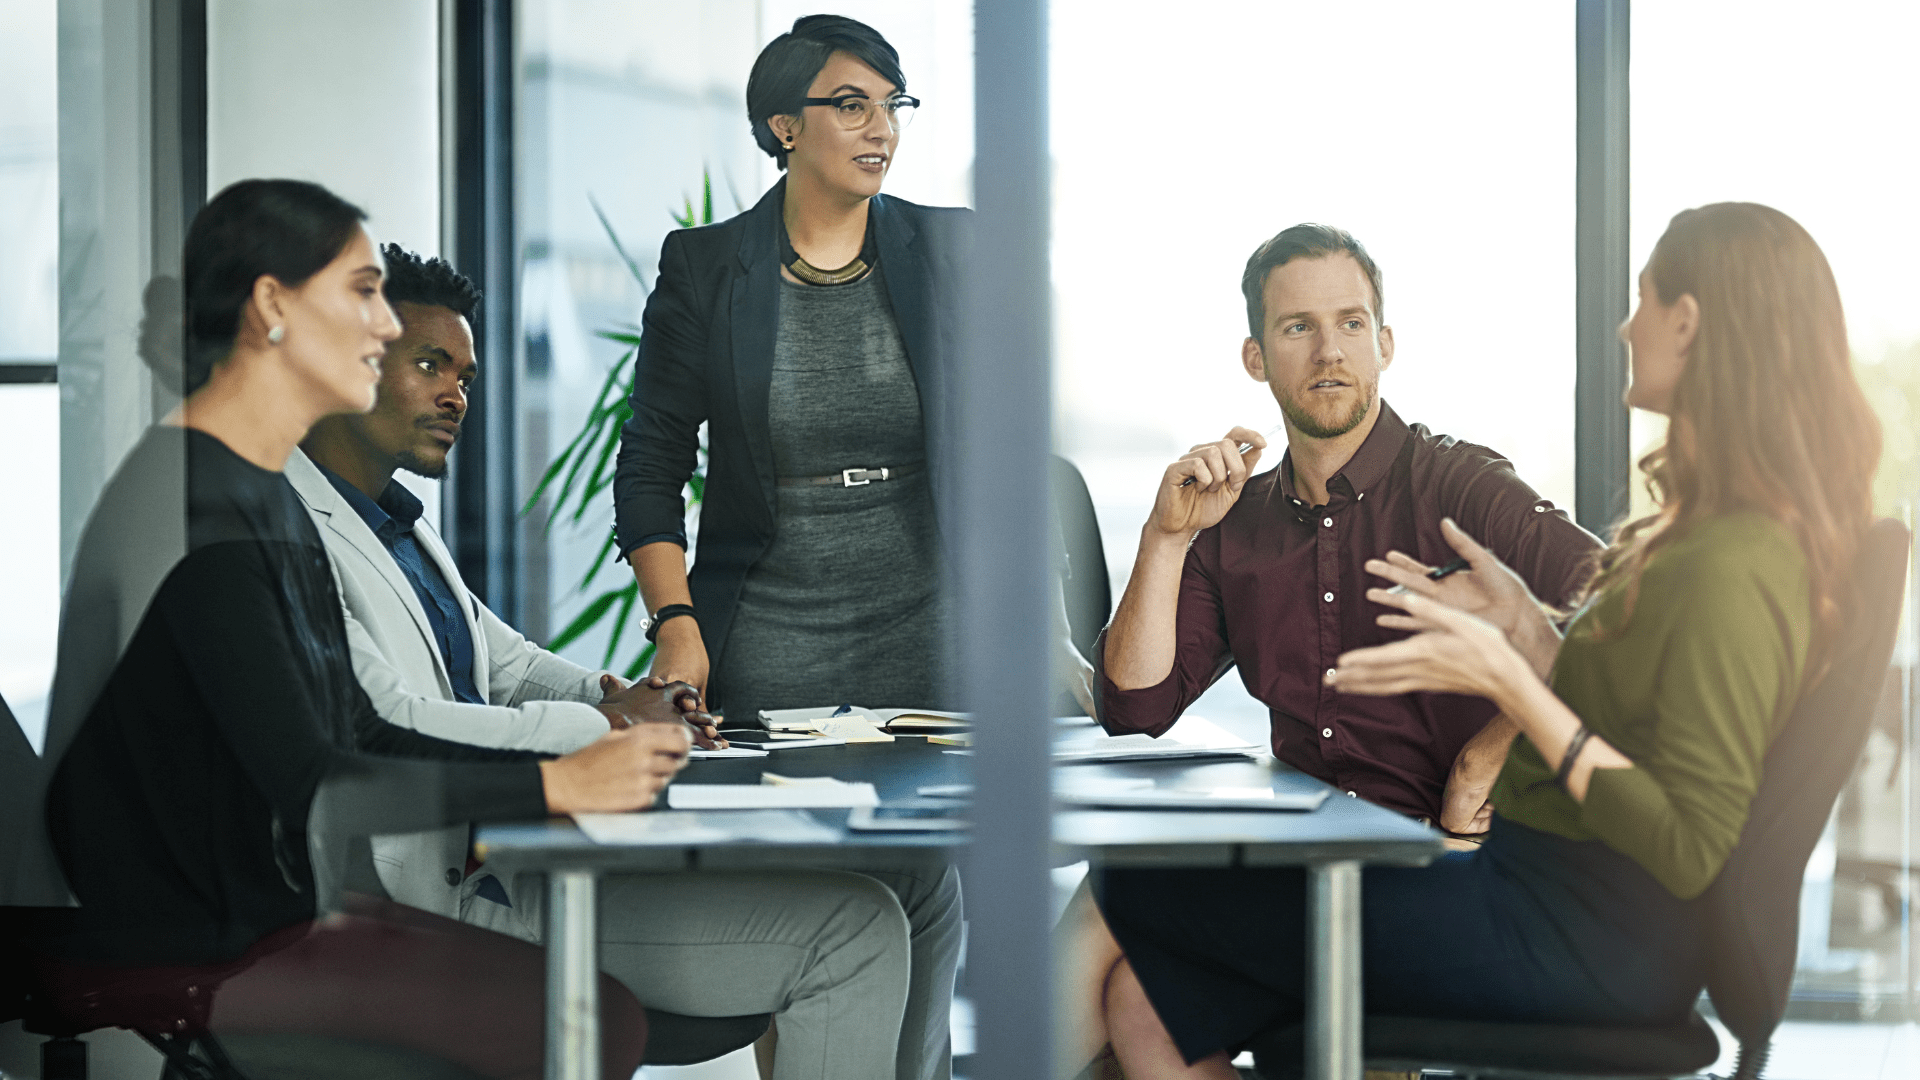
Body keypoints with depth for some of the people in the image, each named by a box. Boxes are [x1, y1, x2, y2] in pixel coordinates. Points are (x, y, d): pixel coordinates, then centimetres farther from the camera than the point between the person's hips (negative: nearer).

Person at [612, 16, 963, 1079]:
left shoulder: (946, 250, 5)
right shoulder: (704, 266, 2)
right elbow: (651, 463, 4)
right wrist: (675, 625, -8)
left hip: (922, 626, 1)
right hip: (764, 627, -1)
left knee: (924, 890, -2)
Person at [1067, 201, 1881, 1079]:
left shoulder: (1737, 569, -21)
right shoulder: (1709, 530, 11)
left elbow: (1687, 851, -24)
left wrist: (1507, 681, -24)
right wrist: (1519, 621, 4)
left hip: (1583, 935, -10)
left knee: (1148, 890, -4)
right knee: (1148, 1006, 1)